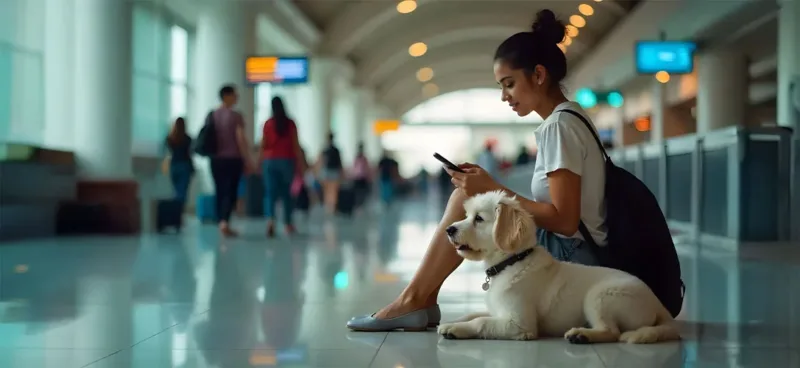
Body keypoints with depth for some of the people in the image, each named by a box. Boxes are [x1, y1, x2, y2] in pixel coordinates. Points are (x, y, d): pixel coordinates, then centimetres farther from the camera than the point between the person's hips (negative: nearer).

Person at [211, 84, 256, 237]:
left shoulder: (212, 116, 8)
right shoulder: (235, 116, -9)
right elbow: (241, 140, -13)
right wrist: (247, 161, -9)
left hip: (216, 159, 5)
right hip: (233, 159, -5)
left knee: (220, 192, 11)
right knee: (230, 192, -5)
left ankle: (221, 224, 14)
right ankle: (225, 222, -21)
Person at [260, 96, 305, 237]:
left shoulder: (268, 124, -2)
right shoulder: (290, 123, -2)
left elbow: (263, 145, -2)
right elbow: (296, 145, -2)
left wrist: (261, 162, 9)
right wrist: (300, 163, 3)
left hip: (270, 161, 0)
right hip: (287, 161, 0)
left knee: (270, 193, -2)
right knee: (286, 192, 13)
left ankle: (270, 219, -24)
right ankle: (288, 223, 19)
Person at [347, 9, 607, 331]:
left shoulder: (559, 125, -15)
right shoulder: (569, 119, 14)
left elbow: (564, 220, -21)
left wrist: (493, 190, -15)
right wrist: (488, 186, 6)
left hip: (569, 256, -9)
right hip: (575, 255, 9)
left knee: (466, 200, -10)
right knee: (468, 198, 6)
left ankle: (414, 300, -2)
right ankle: (422, 300, 3)